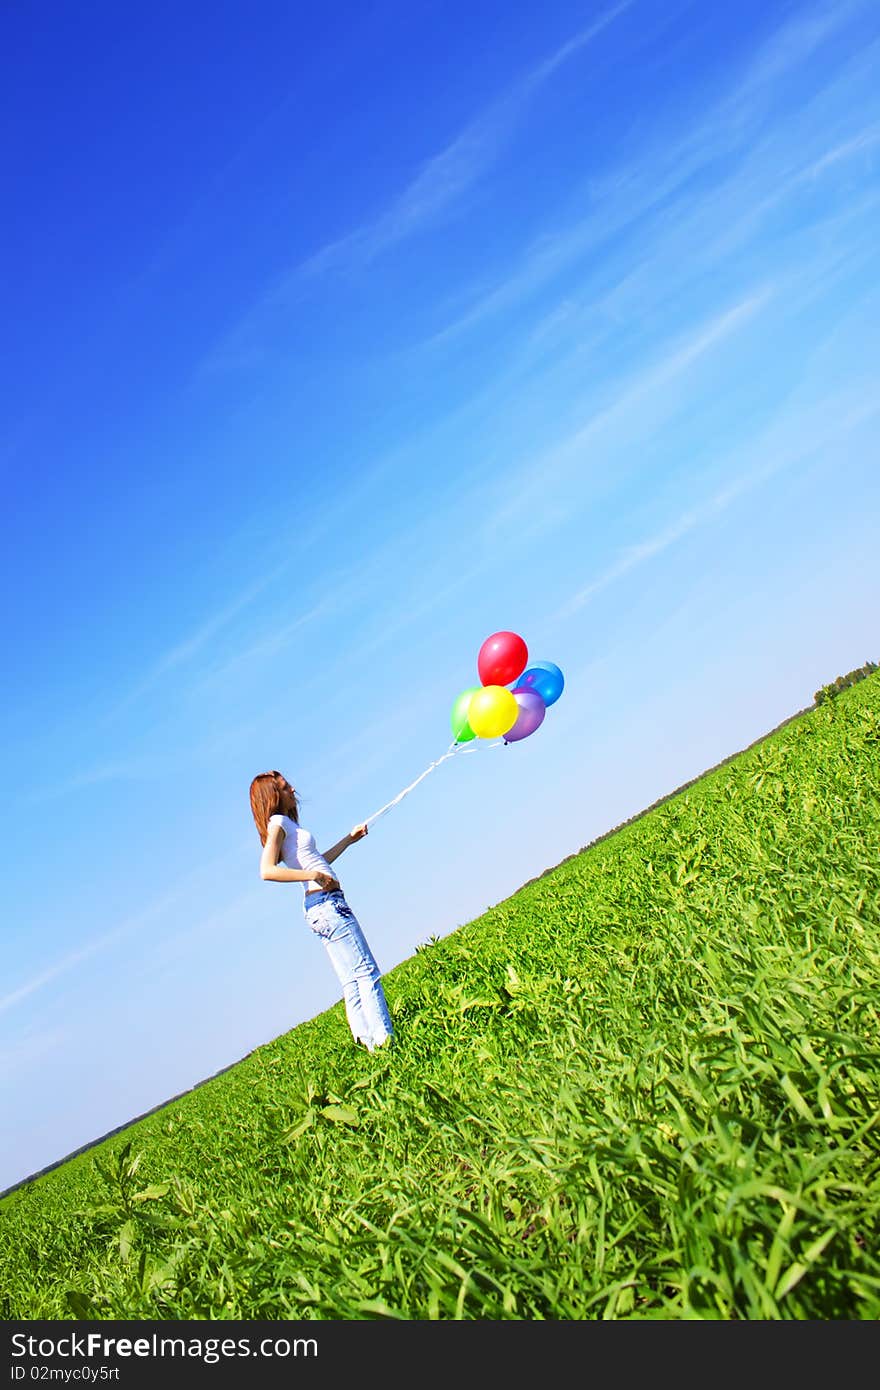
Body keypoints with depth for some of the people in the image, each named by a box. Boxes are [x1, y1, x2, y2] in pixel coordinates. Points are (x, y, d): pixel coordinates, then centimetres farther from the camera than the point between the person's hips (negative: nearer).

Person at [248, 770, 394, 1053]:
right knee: (366, 972, -10)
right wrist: (315, 876, -22)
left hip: (319, 909, 10)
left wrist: (349, 839, 28)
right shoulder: (279, 823, -8)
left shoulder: (286, 825, 20)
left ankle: (367, 1040, 12)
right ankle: (383, 1038, -10)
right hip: (327, 902, -10)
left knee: (352, 982, 10)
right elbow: (267, 871, -22)